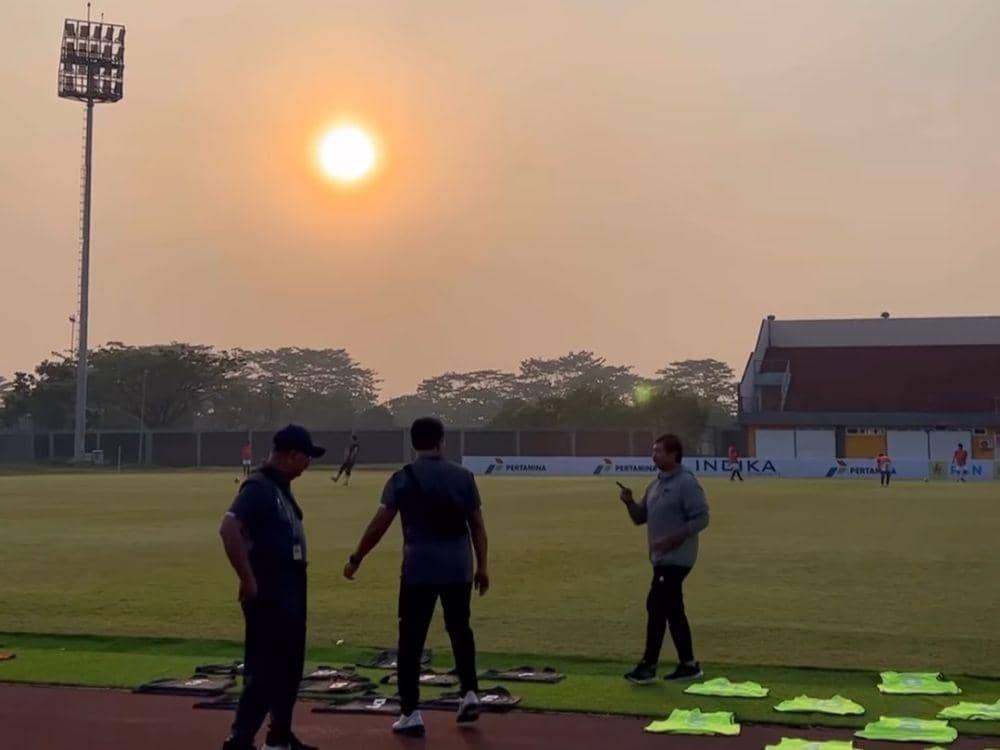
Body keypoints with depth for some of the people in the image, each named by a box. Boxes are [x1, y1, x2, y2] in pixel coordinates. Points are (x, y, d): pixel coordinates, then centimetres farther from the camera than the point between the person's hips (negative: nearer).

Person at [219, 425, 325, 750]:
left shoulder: (281, 487, 14)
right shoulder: (259, 486, -16)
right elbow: (229, 528, -28)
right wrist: (248, 581, -25)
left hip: (291, 592, 10)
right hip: (268, 595, -10)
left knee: (289, 667, 17)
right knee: (265, 670, -9)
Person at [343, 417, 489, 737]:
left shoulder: (403, 479, -4)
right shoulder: (463, 476, 4)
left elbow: (378, 525, -4)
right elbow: (477, 525, 5)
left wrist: (355, 560, 6)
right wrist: (482, 566, 13)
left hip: (419, 570, -3)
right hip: (459, 569, 3)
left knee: (411, 640, 4)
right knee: (460, 630, 22)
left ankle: (410, 714, 5)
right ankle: (470, 694, 20)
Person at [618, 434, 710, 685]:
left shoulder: (686, 483, -13)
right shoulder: (655, 484, 14)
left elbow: (701, 518, -17)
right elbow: (641, 517, 18)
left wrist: (673, 538, -23)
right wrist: (630, 503, -2)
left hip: (677, 558, -9)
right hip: (661, 559, 9)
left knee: (656, 606, -9)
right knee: (673, 610, 12)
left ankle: (648, 666, -3)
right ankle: (688, 665, 19)